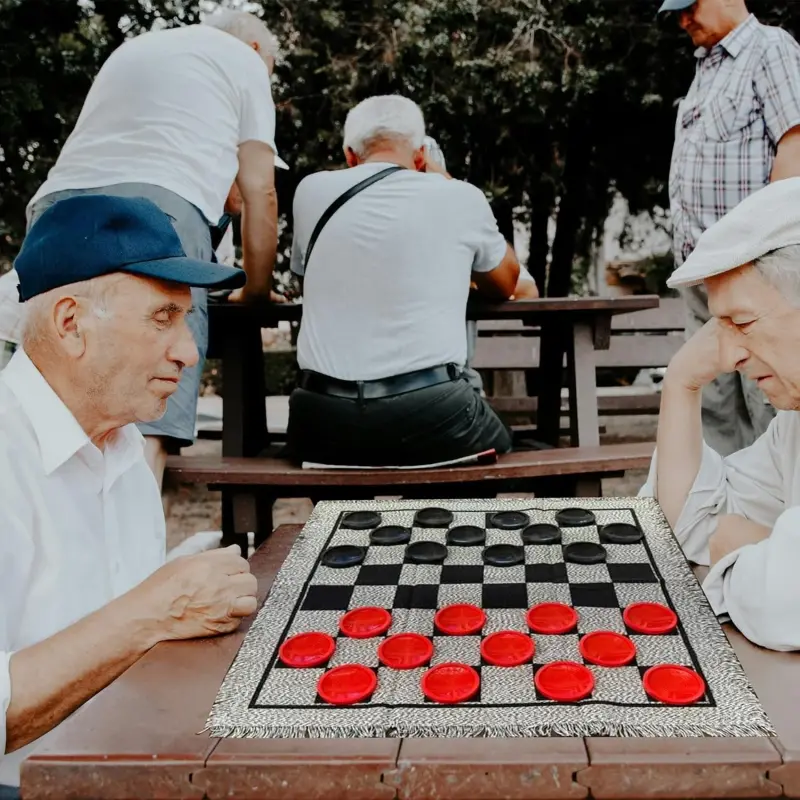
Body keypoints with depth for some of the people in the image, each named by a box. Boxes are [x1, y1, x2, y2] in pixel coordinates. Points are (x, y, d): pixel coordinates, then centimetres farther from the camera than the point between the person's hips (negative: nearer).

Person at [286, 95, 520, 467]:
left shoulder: (312, 191, 7)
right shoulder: (461, 197, 2)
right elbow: (505, 286, 21)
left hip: (324, 421, 2)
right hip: (430, 415, -2)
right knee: (499, 447, 29)